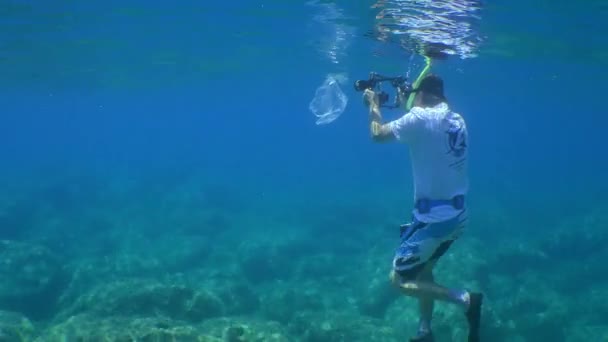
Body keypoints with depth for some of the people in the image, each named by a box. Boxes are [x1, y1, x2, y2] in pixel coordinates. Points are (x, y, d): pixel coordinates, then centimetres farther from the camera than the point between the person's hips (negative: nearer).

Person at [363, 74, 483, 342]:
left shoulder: (421, 117, -17)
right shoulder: (456, 119, 6)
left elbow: (378, 135, -9)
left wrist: (374, 105, 7)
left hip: (434, 216, -8)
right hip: (456, 214, 8)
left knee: (399, 279, 1)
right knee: (422, 270, 25)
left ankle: (465, 299, -10)